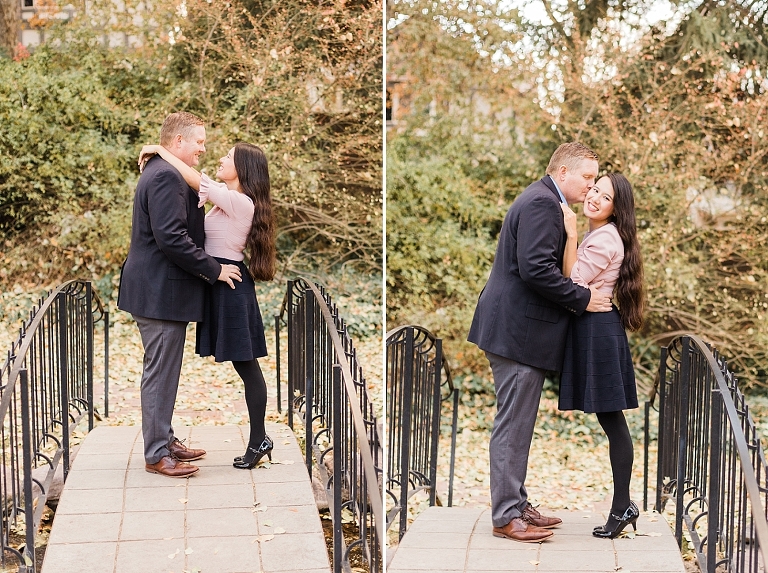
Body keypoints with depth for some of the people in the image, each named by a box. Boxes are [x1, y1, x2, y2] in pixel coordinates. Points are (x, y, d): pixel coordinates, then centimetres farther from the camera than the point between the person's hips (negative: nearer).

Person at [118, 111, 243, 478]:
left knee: (163, 371, 17)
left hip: (158, 289, 11)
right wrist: (214, 269, -18)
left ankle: (164, 439, 27)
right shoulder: (166, 177, -18)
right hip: (161, 292, -11)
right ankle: (157, 455, 3)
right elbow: (172, 238, -25)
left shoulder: (161, 172, 17)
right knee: (160, 373, -4)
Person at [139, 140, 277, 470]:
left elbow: (195, 179, -24)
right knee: (243, 364, 10)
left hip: (229, 284, -10)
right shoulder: (226, 199, 12)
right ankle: (258, 439, 15)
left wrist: (160, 151, -15)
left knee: (245, 363, -3)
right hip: (220, 281, 10)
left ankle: (258, 440, 4)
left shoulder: (239, 202, -16)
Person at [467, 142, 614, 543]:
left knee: (517, 424, 15)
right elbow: (536, 269, -25)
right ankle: (506, 516, 0)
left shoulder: (542, 201, 19)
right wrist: (583, 299, -17)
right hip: (519, 330, -11)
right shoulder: (542, 203, -15)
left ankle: (516, 505, 23)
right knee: (513, 425, -5)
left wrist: (580, 296, 12)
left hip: (517, 326, 11)